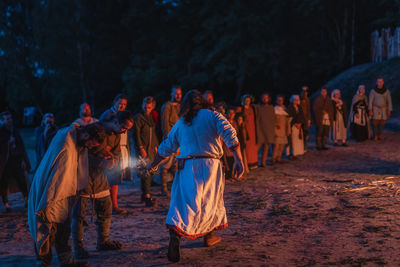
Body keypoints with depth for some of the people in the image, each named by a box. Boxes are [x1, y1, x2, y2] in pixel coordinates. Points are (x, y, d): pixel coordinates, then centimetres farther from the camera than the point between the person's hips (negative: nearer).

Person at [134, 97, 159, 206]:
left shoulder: (151, 118, 15)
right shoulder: (138, 118, -5)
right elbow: (137, 134, -9)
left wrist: (155, 146, 15)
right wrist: (141, 148, -14)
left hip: (151, 148, 7)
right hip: (143, 149, -7)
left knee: (151, 173, 7)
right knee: (146, 172, -12)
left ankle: (144, 195, 16)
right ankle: (147, 197, -13)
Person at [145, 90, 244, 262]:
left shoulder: (180, 124, 13)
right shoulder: (213, 116, 5)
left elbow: (166, 148, 20)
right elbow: (230, 135, -9)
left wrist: (153, 164, 34)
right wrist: (238, 160, -11)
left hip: (187, 167, 1)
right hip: (210, 164, -1)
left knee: (183, 203, -4)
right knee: (211, 201, 18)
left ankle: (174, 236, -25)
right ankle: (209, 236, 31)